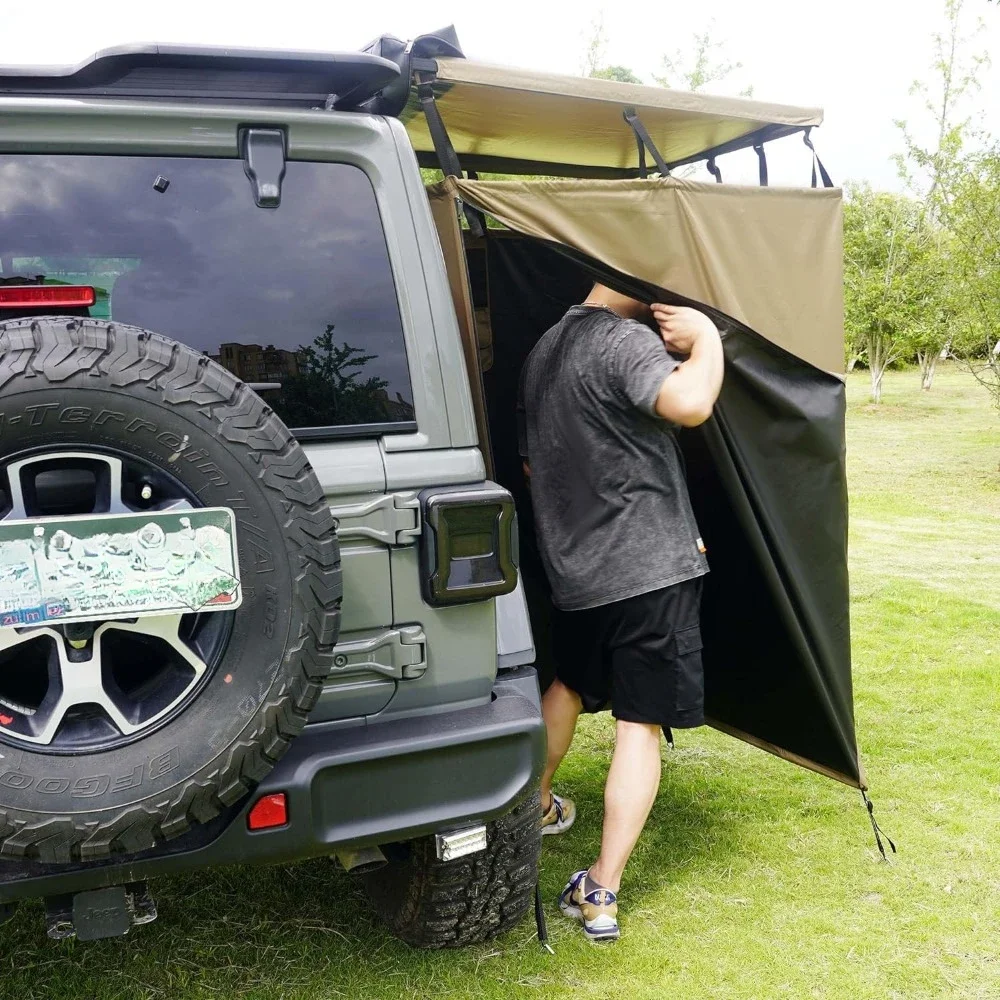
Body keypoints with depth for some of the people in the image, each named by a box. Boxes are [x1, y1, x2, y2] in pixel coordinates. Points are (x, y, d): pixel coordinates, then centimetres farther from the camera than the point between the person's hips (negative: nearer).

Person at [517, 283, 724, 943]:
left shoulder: (543, 352, 14)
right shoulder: (628, 340, -13)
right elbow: (689, 404, -32)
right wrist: (705, 337, -15)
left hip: (573, 565, 8)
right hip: (650, 566, -7)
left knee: (570, 685, 29)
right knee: (640, 723, -1)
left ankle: (536, 806, 48)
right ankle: (601, 896, 0)